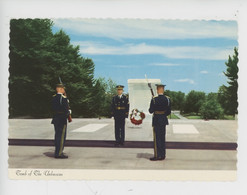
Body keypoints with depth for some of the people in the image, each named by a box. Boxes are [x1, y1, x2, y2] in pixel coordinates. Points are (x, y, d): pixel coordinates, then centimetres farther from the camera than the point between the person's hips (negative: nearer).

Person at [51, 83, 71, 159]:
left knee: (57, 135, 17)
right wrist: (69, 112, 0)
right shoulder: (63, 98, -16)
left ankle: (57, 151, 27)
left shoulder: (53, 98, 9)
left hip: (55, 118, 8)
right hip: (62, 119, -8)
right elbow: (66, 110, -22)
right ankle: (59, 153, -2)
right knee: (62, 136, -3)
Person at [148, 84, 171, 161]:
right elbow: (169, 112, 3)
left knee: (157, 138, 1)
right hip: (164, 120, 5)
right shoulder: (167, 99, -1)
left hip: (156, 120, -4)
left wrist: (150, 108, 12)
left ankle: (157, 155, 2)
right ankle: (162, 155, 18)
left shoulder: (154, 99, -13)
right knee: (162, 138, 12)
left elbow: (151, 111, -9)